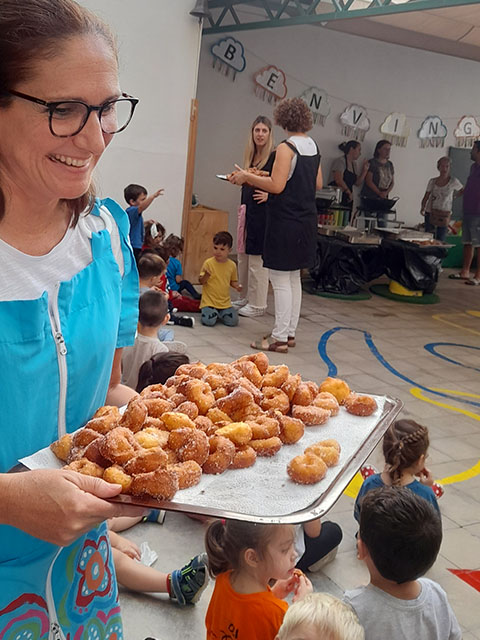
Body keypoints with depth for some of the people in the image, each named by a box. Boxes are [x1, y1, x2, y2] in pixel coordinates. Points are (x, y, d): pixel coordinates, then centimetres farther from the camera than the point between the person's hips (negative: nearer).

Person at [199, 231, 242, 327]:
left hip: (225, 302, 3)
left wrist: (237, 286, -6)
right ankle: (213, 312, 13)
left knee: (233, 321, -11)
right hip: (209, 301, -3)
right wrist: (206, 276, -28)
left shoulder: (232, 265, 2)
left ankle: (220, 313, 20)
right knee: (208, 321, -23)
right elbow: (201, 281, -6)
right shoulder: (208, 263, -8)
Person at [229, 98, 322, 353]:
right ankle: (290, 332, 23)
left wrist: (246, 177, -13)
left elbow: (277, 186, -21)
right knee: (294, 278, 15)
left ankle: (280, 337, 1)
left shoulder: (286, 148, -15)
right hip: (306, 221, 9)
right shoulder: (313, 147, 10)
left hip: (285, 221, -9)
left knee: (280, 280, -3)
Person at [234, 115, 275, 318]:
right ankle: (247, 297, 26)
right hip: (247, 210, 8)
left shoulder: (275, 157, -9)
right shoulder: (250, 155, 14)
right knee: (243, 256, 13)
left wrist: (269, 195, -22)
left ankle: (258, 304, 3)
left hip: (262, 212, -8)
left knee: (257, 258, -5)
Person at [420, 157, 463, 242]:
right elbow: (426, 197, 2)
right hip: (430, 213, 2)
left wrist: (453, 196, 7)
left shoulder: (453, 182, -3)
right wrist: (422, 208, -14)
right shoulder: (432, 181, 2)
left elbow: (463, 191, 15)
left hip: (444, 215, -2)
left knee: (440, 240, -3)